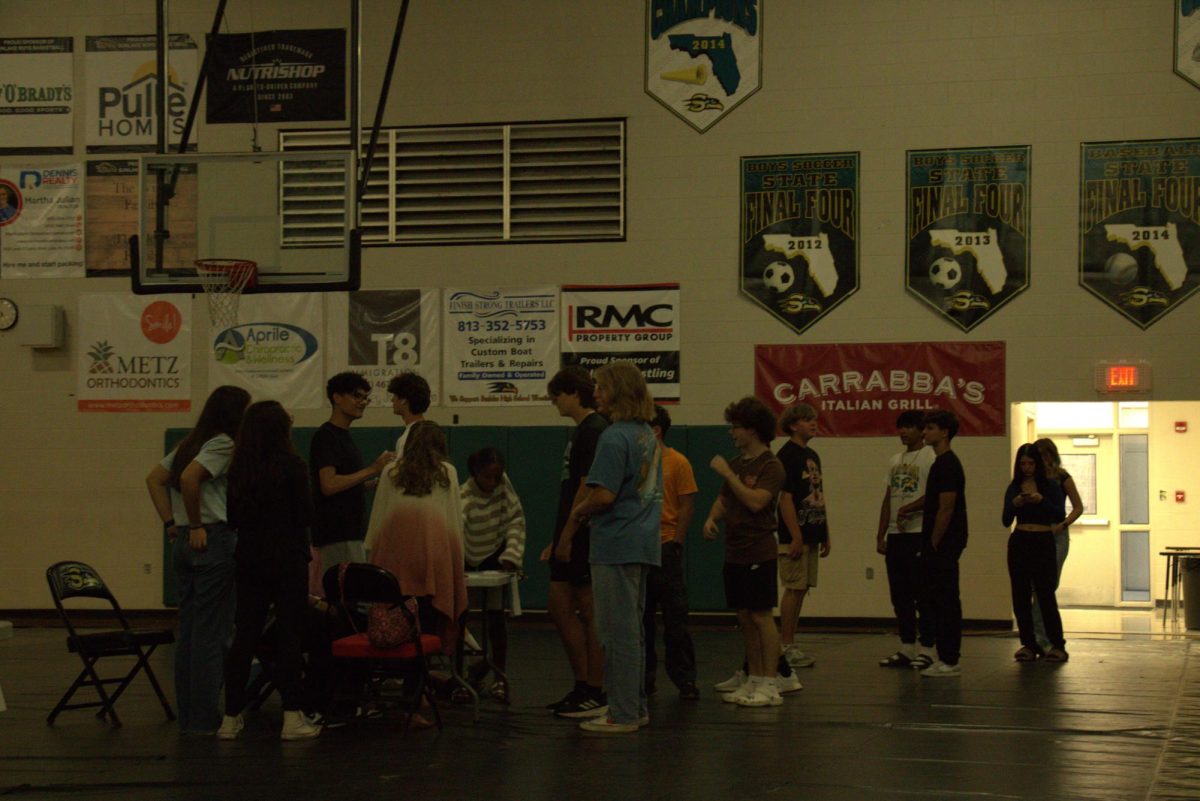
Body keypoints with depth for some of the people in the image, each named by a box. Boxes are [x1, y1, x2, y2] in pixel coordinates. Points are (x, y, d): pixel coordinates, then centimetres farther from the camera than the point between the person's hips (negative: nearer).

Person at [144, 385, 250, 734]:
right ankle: (204, 719, -1)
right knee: (212, 634, -4)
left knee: (189, 632, 11)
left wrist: (171, 523, 12)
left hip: (185, 545, 9)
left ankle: (187, 717, 17)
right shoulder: (223, 444, -10)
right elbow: (189, 478, -25)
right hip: (215, 542, -9)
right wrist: (197, 524, -14)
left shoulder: (192, 443, 15)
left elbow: (154, 479, 17)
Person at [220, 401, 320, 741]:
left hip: (250, 558, 5)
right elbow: (306, 515, -9)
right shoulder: (292, 466, -11)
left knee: (245, 636, 9)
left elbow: (232, 518, 7)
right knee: (289, 635, 0)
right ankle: (292, 718, -2)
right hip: (287, 557, -4)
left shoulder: (238, 468, 3)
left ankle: (231, 717, 10)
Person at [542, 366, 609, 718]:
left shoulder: (593, 431, -14)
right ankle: (582, 686, 18)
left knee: (590, 613, -4)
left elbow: (586, 490, -19)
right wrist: (558, 540, 20)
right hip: (573, 537, 10)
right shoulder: (582, 431, 17)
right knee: (558, 606, 11)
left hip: (585, 536, -10)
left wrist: (566, 537, -18)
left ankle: (596, 695, 2)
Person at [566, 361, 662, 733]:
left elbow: (604, 494, -22)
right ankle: (637, 708, 21)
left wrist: (579, 511, -2)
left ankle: (622, 714, 1)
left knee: (619, 632, -3)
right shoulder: (648, 435, 13)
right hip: (643, 543, 9)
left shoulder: (614, 437, -16)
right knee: (633, 629, 15)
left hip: (616, 546, -9)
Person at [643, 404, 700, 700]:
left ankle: (684, 679, 3)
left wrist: (675, 543, -11)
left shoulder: (677, 462, -4)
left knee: (675, 617, -2)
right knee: (640, 618, 9)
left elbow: (687, 507, -5)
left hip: (665, 547, -5)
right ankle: (645, 676, 17)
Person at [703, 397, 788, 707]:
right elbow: (723, 499, 21)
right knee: (745, 617, 11)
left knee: (761, 615, -8)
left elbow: (755, 501, -22)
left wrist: (727, 473, -18)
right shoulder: (736, 463, 14)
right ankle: (752, 678, 18)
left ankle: (769, 685, -6)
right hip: (734, 552, 8)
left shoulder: (771, 466, -10)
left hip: (758, 553, -8)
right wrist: (712, 518, 0)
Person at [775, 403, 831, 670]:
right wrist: (795, 537, -20)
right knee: (794, 588, -6)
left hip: (812, 535, 8)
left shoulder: (812, 456, 15)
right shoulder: (786, 455, -12)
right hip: (796, 536, -8)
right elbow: (785, 498, -16)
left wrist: (825, 535, 17)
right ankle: (787, 647, -1)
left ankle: (791, 644, 15)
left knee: (801, 589, 10)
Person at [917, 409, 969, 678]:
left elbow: (946, 508, -19)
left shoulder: (947, 464, -15)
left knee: (944, 602, -7)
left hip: (943, 546, -10)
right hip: (941, 547, 10)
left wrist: (934, 544, -16)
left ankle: (949, 662, -5)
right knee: (939, 601, 11)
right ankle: (947, 659, 14)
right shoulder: (942, 463, 17)